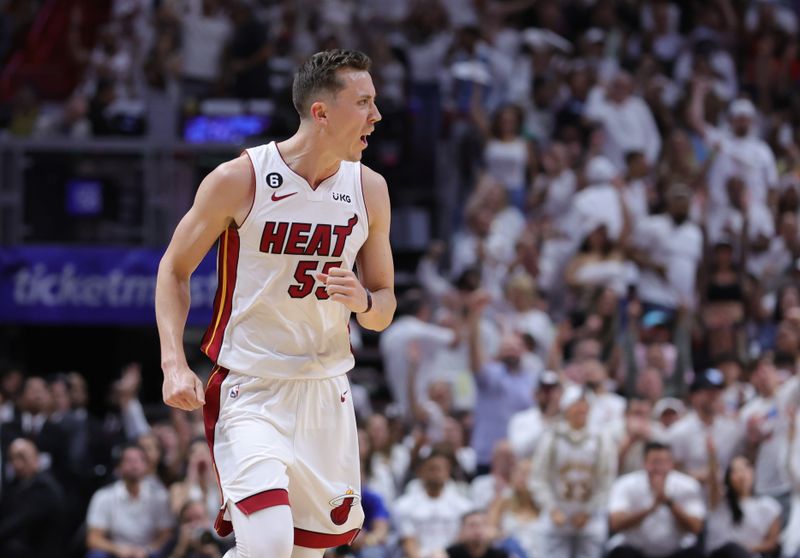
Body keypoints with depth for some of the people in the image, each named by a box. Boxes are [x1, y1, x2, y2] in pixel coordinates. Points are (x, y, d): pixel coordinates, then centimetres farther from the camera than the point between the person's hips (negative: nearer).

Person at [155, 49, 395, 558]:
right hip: (250, 390, -5)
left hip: (326, 392, 5)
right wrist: (174, 364, -12)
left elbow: (385, 309, 11)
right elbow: (174, 270, 0)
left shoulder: (369, 189, 2)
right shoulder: (239, 179, -11)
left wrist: (363, 302, -14)